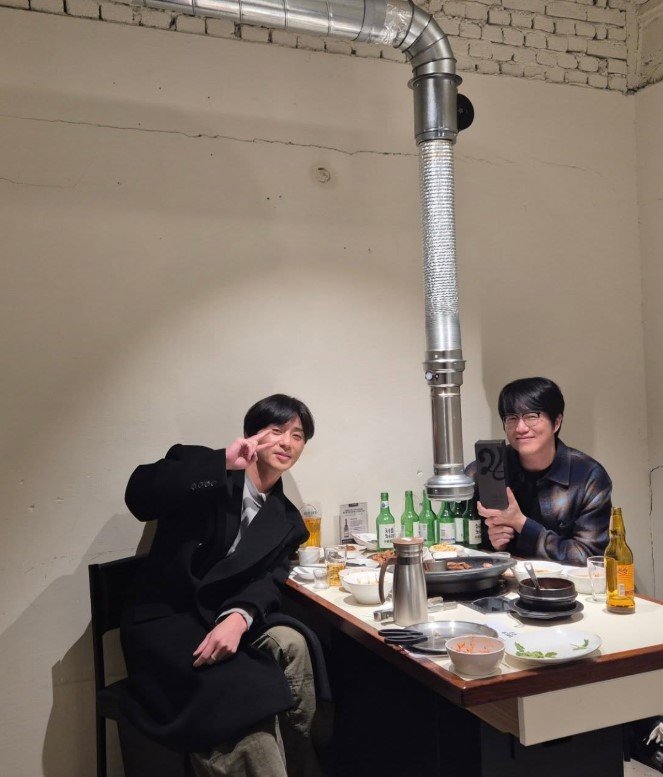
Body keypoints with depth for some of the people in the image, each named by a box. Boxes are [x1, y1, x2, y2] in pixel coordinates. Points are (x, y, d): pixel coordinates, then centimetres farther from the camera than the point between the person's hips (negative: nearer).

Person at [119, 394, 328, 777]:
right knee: (245, 694, -31)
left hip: (224, 619, 5)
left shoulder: (286, 520, 12)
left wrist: (239, 617, -26)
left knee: (291, 643, -26)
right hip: (164, 621, -5)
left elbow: (269, 583, -3)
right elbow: (139, 495, -19)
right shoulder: (199, 465, -1)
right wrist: (223, 462, -23)